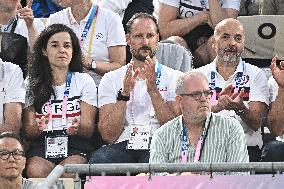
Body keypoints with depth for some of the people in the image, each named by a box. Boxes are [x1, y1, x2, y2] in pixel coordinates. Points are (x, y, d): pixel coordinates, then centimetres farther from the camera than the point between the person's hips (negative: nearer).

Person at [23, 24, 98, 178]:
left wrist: (77, 128, -22)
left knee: (67, 172, -35)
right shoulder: (32, 84, 13)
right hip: (41, 146, 1)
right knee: (37, 171, -34)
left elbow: (89, 130, 3)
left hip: (75, 148, -1)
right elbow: (27, 133, 8)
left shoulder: (84, 81, 11)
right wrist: (37, 127, -17)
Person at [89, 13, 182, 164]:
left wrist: (152, 89, -9)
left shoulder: (174, 78, 13)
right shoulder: (111, 79, 15)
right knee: (98, 160, -33)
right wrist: (124, 93, -8)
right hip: (123, 145, 3)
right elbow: (108, 135, 3)